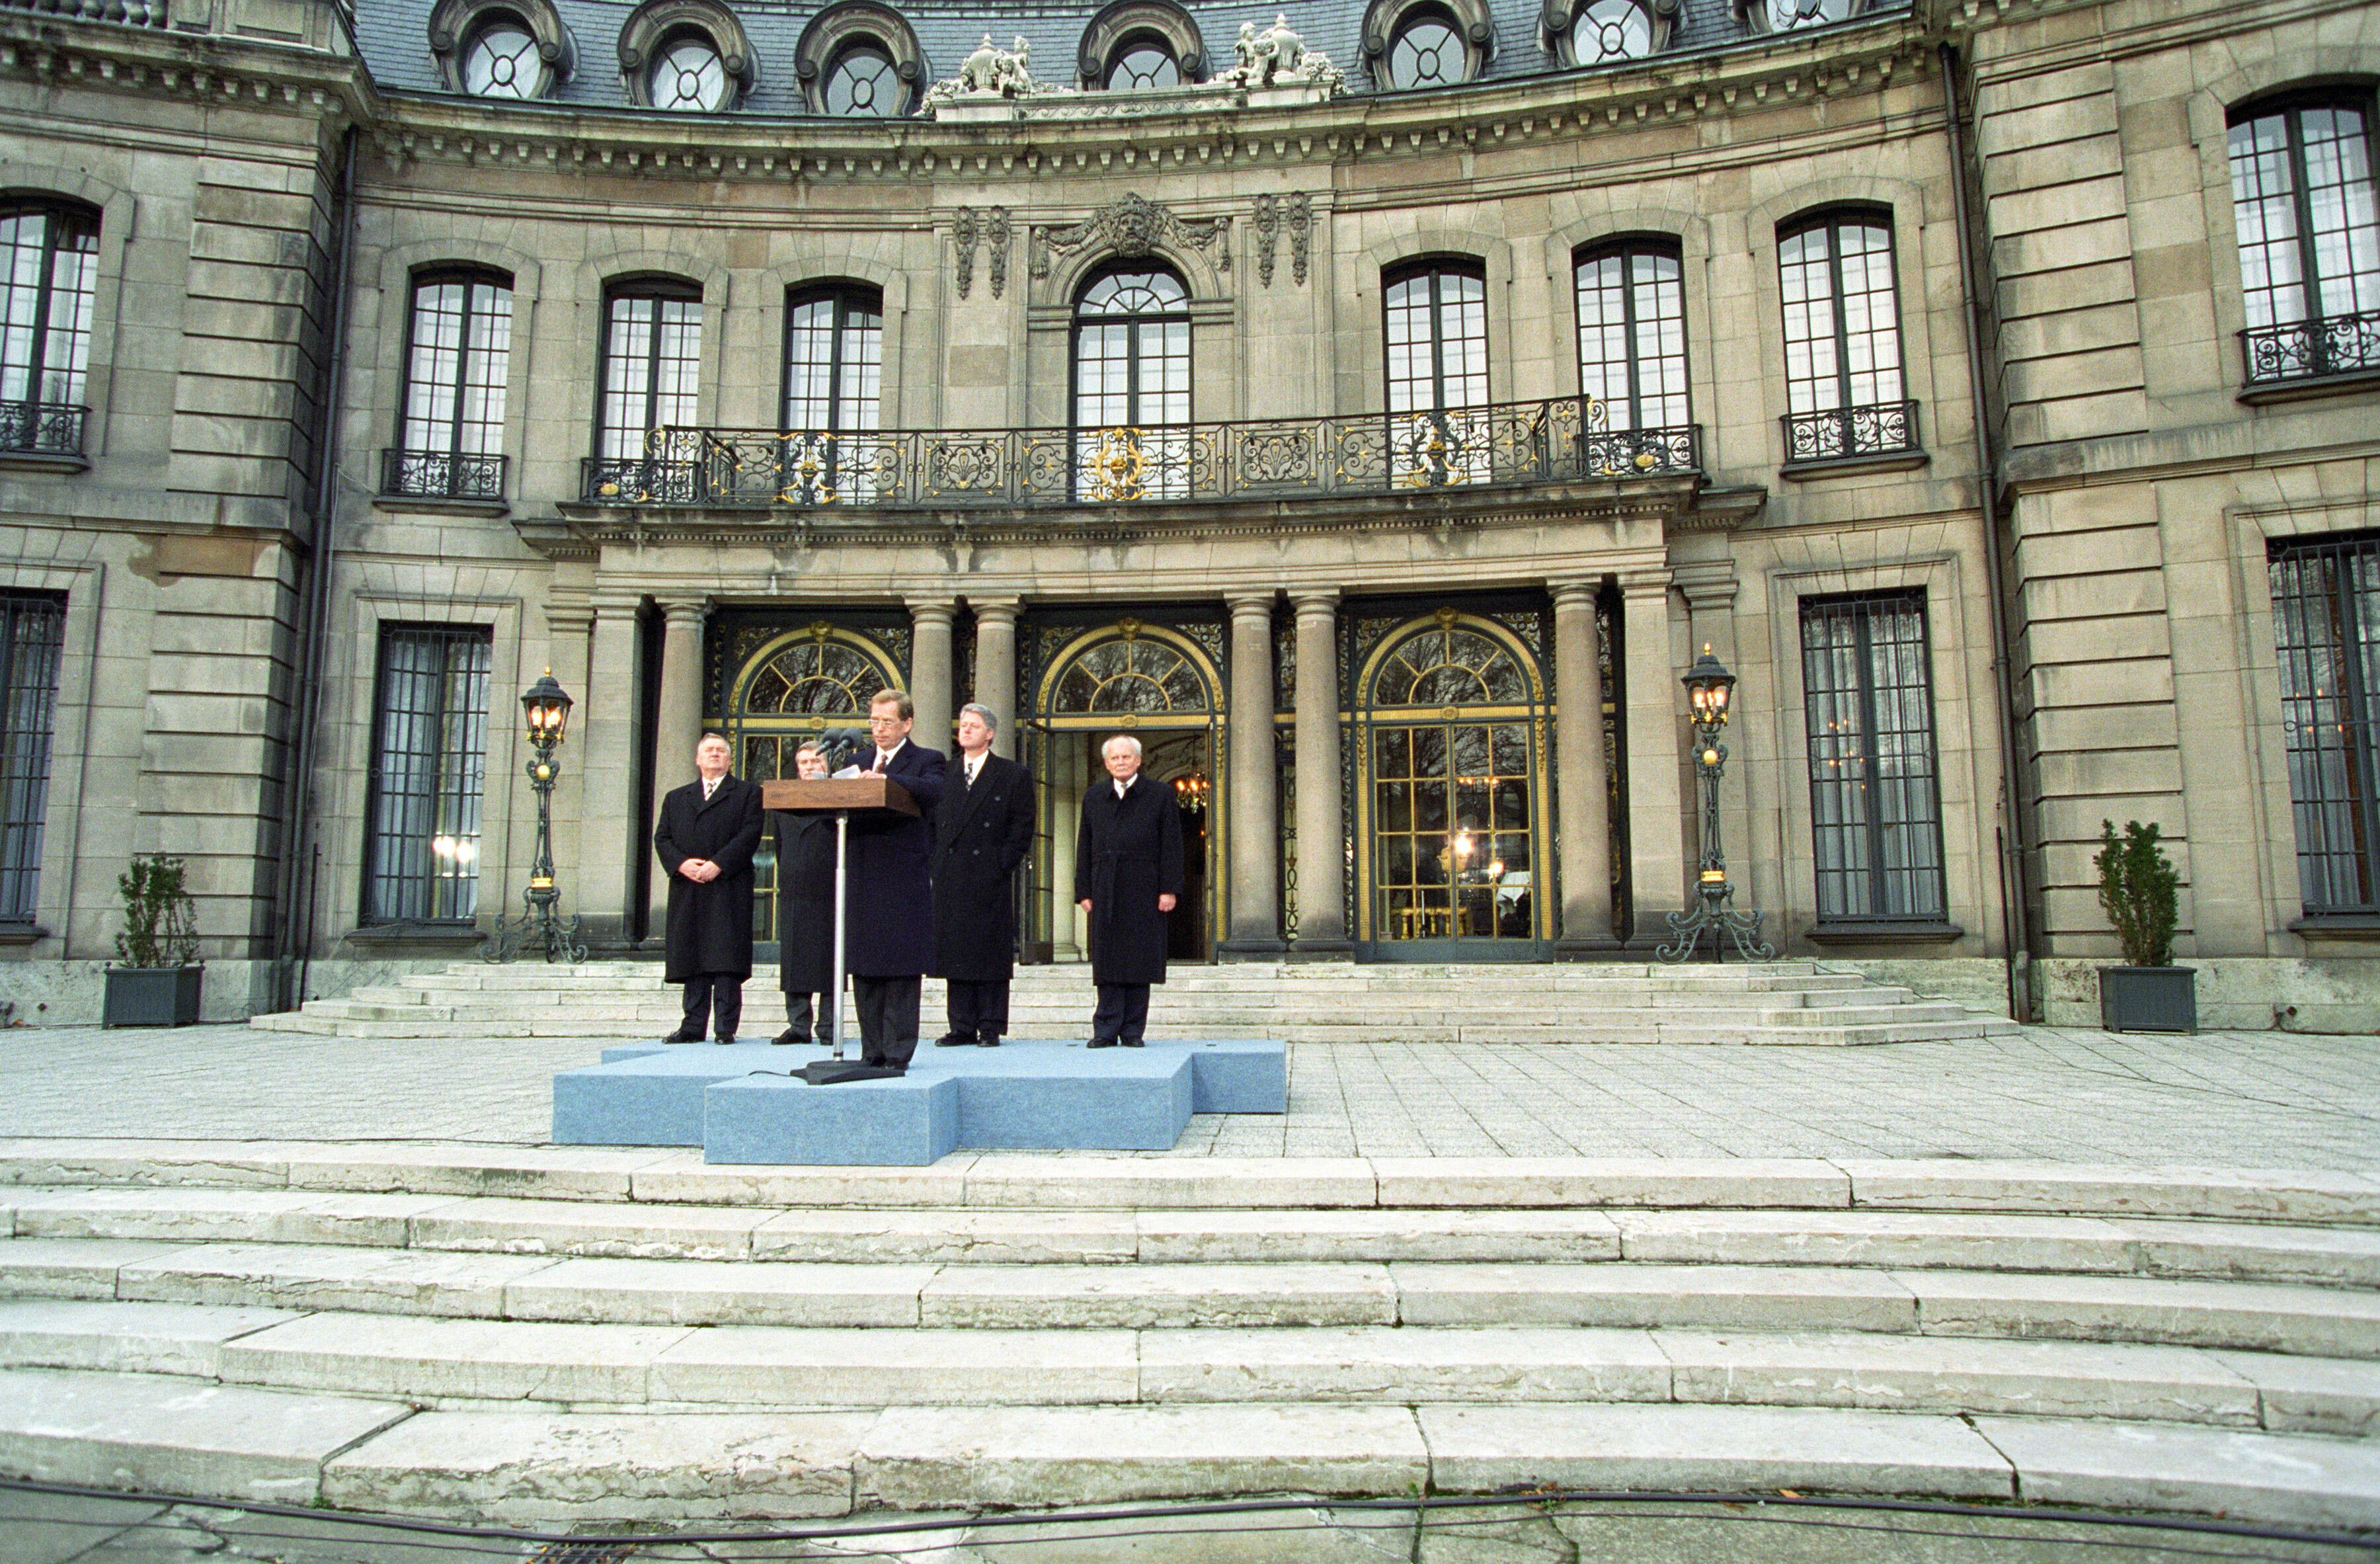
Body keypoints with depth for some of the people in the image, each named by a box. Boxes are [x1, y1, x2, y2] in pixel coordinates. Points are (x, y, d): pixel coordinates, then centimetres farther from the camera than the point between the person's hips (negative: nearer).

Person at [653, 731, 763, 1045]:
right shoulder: (676, 798, 22)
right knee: (692, 959, 4)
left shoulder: (747, 793, 10)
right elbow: (662, 838, 12)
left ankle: (725, 1028, -5)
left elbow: (750, 834, -3)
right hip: (687, 891, 4)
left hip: (729, 887, -4)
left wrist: (718, 864, -14)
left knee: (726, 959, -7)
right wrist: (682, 863, -8)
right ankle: (693, 1026, 8)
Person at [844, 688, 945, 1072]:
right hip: (861, 883, 5)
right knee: (864, 970, 8)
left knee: (901, 972, -2)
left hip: (904, 884, -5)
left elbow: (934, 790, -20)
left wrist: (883, 778, -28)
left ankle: (896, 1055, 4)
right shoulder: (859, 761, 19)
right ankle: (872, 1052, 17)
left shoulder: (927, 760, 3)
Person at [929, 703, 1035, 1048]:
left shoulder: (1012, 776, 3)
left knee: (991, 953, -1)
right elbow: (931, 824, 16)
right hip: (950, 881, 4)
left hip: (990, 880, -4)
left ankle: (991, 1028, 6)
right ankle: (962, 1027, 12)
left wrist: (1003, 865, -8)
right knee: (955, 953, 5)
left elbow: (1022, 829, 0)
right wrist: (935, 865, 5)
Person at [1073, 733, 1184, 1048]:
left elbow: (1171, 846, 2)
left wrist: (1169, 889, -7)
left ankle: (1133, 1031, 8)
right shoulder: (1093, 799, 16)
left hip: (1144, 893, -2)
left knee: (1139, 962, 1)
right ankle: (1107, 1031, 5)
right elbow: (1084, 848, 14)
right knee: (1108, 963, 1)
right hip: (1106, 894, 2)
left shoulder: (1160, 795, 7)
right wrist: (1084, 891, 5)